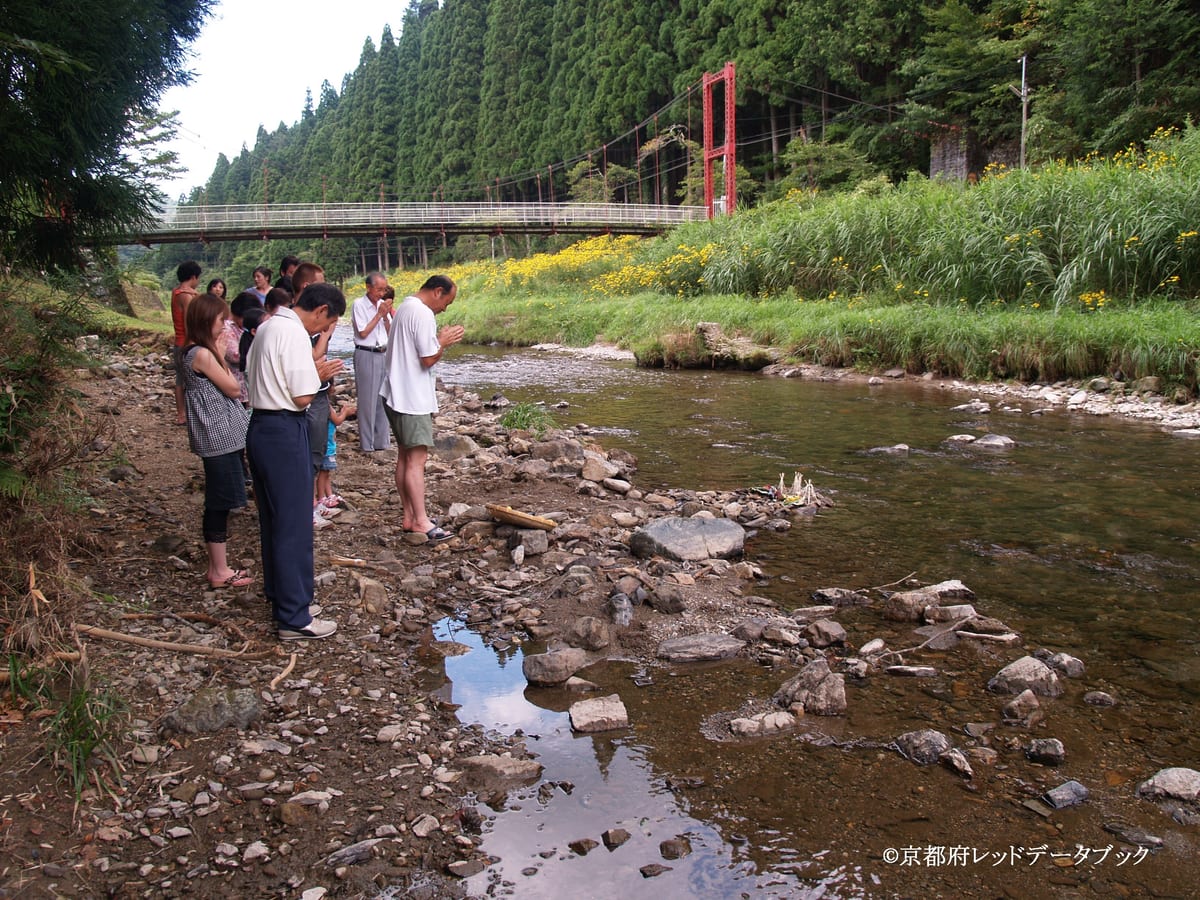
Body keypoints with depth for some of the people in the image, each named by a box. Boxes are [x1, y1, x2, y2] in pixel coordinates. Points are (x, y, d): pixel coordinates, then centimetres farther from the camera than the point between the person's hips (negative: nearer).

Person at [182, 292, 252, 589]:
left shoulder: (194, 352, 12)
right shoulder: (203, 354, -18)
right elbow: (233, 388, -11)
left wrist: (217, 353, 9)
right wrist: (220, 354, -7)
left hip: (219, 436, 10)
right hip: (219, 438, -10)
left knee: (219, 504, 15)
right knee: (220, 503, -2)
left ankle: (218, 566, 23)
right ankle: (220, 571, 6)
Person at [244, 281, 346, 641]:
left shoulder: (267, 328, 12)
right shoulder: (295, 334, -17)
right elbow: (303, 398, -20)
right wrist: (319, 374, -1)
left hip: (259, 428, 10)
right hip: (285, 433, -10)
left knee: (272, 519, 20)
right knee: (294, 526, -2)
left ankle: (278, 593, 36)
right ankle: (294, 618, 4)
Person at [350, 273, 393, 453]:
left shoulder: (382, 304, 8)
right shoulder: (359, 304, -7)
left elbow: (390, 331, 11)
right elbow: (363, 333, -11)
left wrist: (386, 315, -6)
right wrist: (379, 314, -11)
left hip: (383, 354, 5)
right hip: (366, 355, -5)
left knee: (382, 398, 7)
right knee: (367, 399, -1)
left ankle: (381, 440, 17)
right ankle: (367, 443, 6)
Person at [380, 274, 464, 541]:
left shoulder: (405, 308, 14)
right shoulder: (423, 315, -17)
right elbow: (428, 359, -20)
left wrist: (439, 339, 11)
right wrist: (444, 342, -3)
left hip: (396, 395, 10)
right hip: (413, 399, -10)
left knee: (405, 457, 13)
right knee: (417, 460, -7)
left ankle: (410, 516, 20)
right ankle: (421, 521, -4)